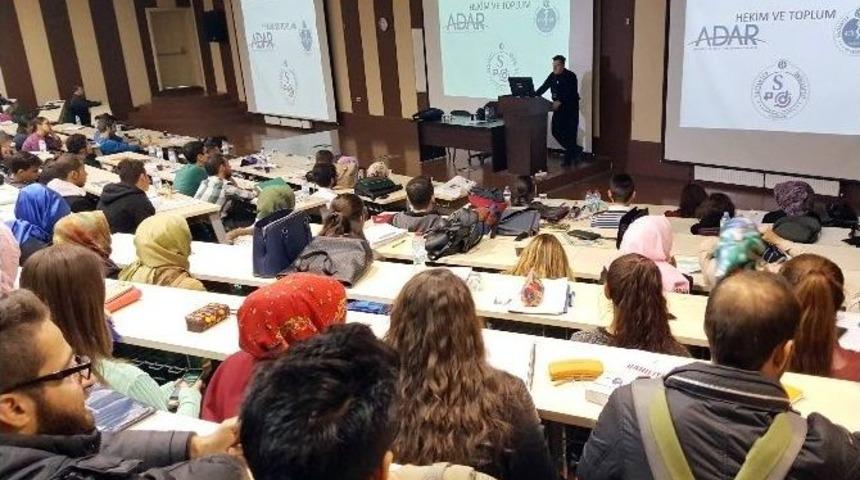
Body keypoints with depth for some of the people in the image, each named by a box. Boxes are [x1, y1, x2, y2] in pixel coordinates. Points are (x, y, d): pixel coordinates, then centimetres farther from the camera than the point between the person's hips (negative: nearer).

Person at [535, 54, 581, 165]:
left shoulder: (570, 76, -12)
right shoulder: (552, 76, 8)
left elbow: (571, 94, -22)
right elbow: (543, 87, 7)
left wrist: (560, 102, -33)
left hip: (571, 108, -7)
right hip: (558, 108, 7)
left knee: (570, 133, -3)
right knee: (556, 131, 6)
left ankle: (568, 158, 6)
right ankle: (576, 150, 23)